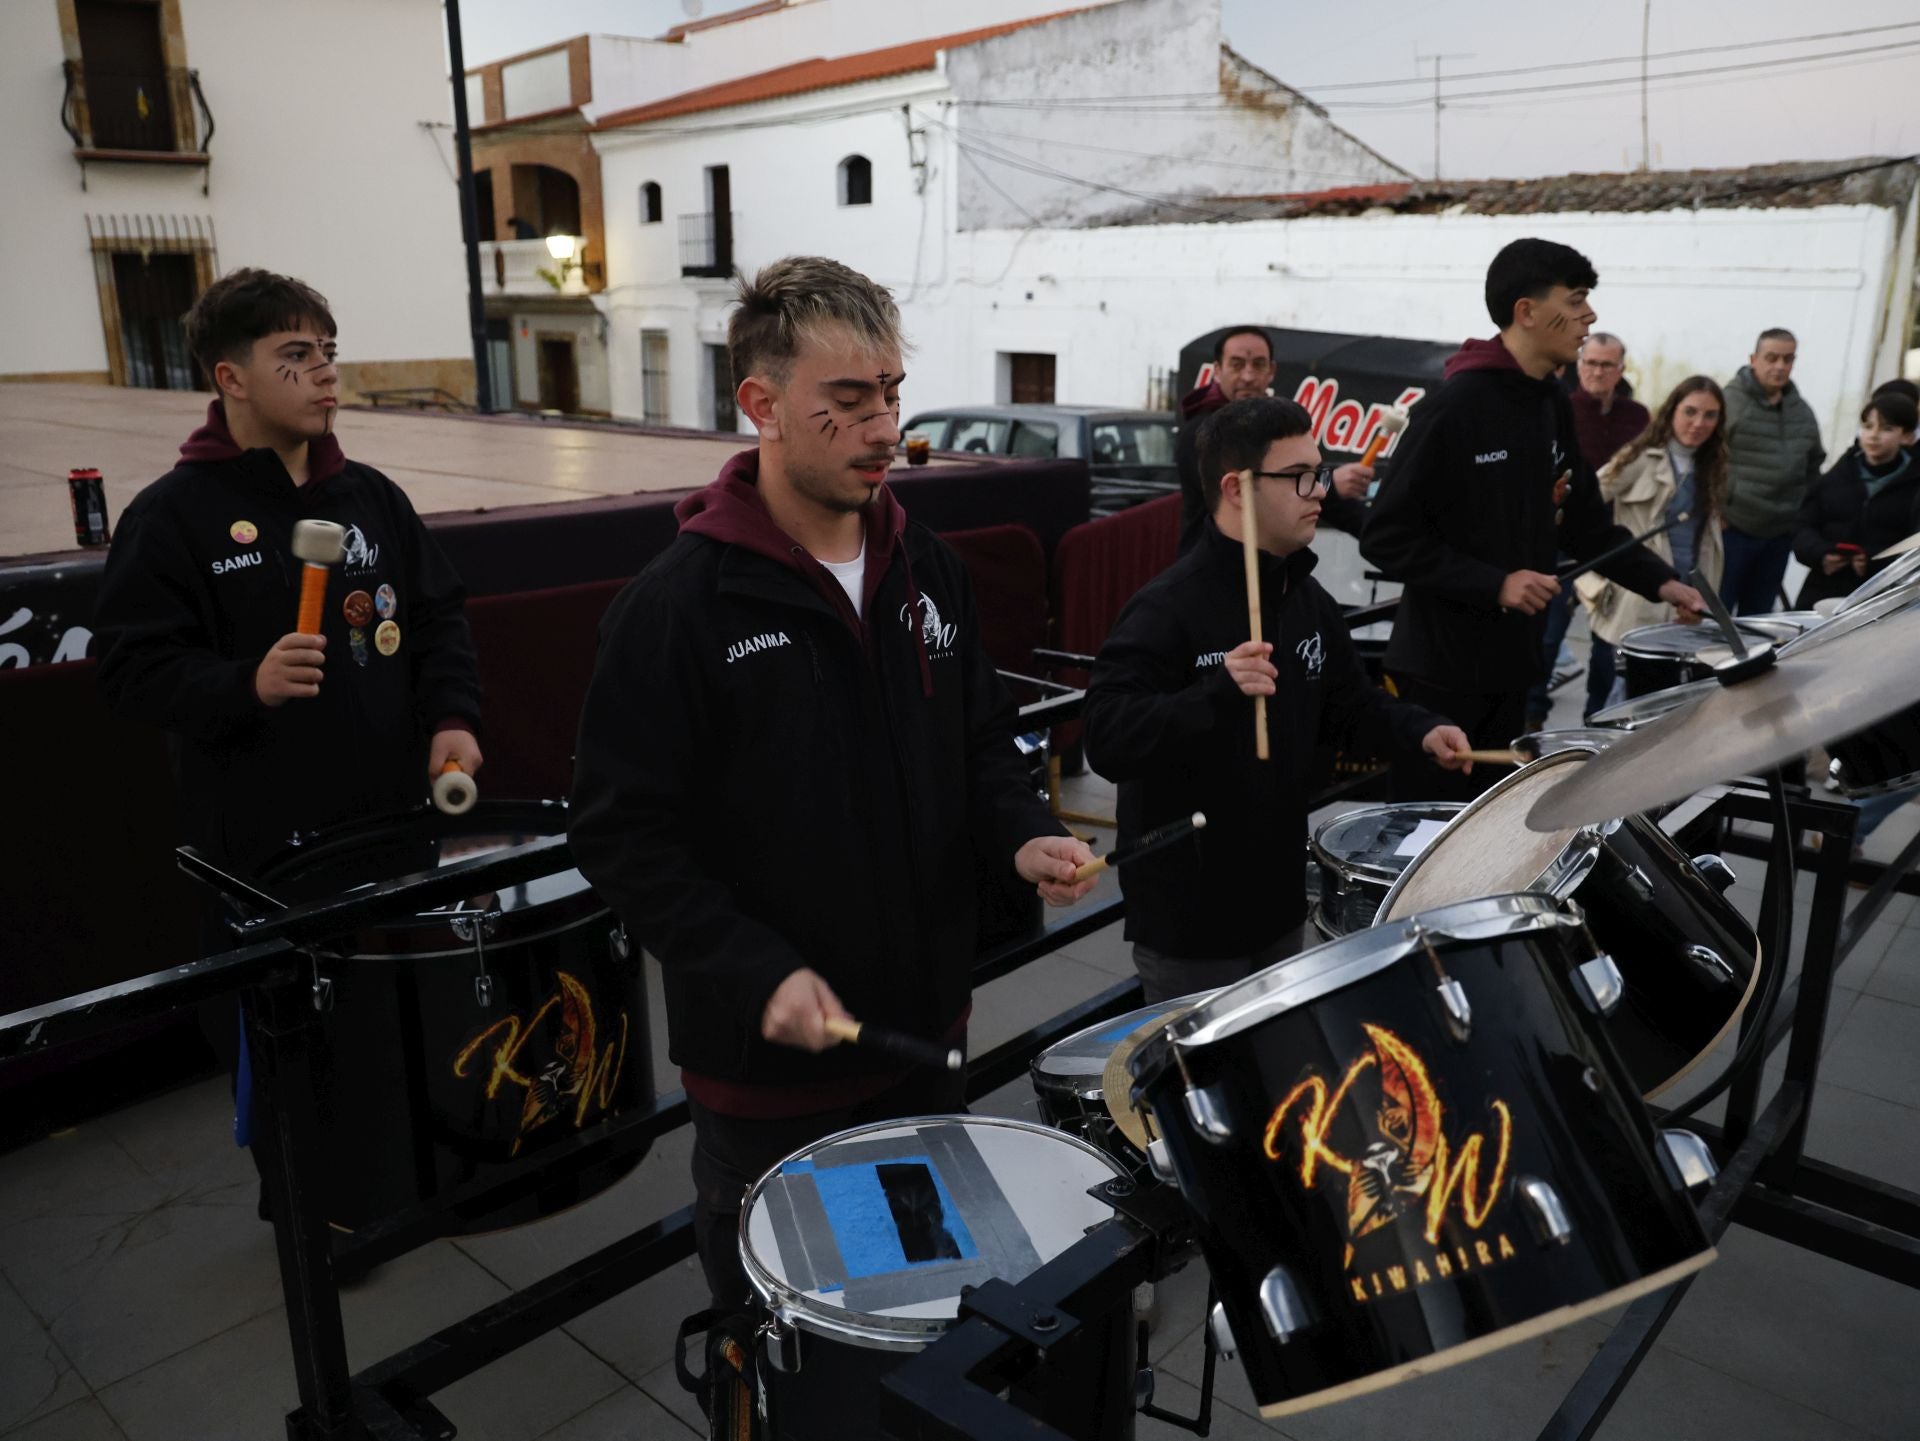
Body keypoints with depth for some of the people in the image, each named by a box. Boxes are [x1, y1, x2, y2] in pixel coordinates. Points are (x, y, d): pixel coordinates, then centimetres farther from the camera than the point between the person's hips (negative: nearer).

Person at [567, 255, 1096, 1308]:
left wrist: (1021, 832, -9)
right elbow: (623, 834, -17)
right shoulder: (679, 605, -18)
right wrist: (757, 975, -24)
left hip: (924, 1026, 6)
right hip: (766, 1063, -5)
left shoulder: (925, 569, 0)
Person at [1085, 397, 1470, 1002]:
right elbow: (1107, 742, -30)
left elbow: (1349, 701, 17)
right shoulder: (1167, 608, -22)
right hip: (1188, 915, -8)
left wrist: (1419, 730, -1)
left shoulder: (1307, 599, 5)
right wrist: (1216, 692, -42)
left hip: (1278, 899, 8)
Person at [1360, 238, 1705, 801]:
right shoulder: (1455, 406, -18)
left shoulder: (1553, 405, 8)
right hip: (1440, 667, -8)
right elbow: (1387, 537, -19)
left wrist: (1659, 580, 5)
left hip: (1510, 661, 8)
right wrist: (1494, 584, -22)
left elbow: (1584, 520, 16)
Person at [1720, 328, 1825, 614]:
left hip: (1779, 537, 6)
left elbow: (1814, 468, 22)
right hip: (1732, 530, -6)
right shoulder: (1729, 401, -10)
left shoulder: (1803, 412, 12)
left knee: (1757, 618, 14)